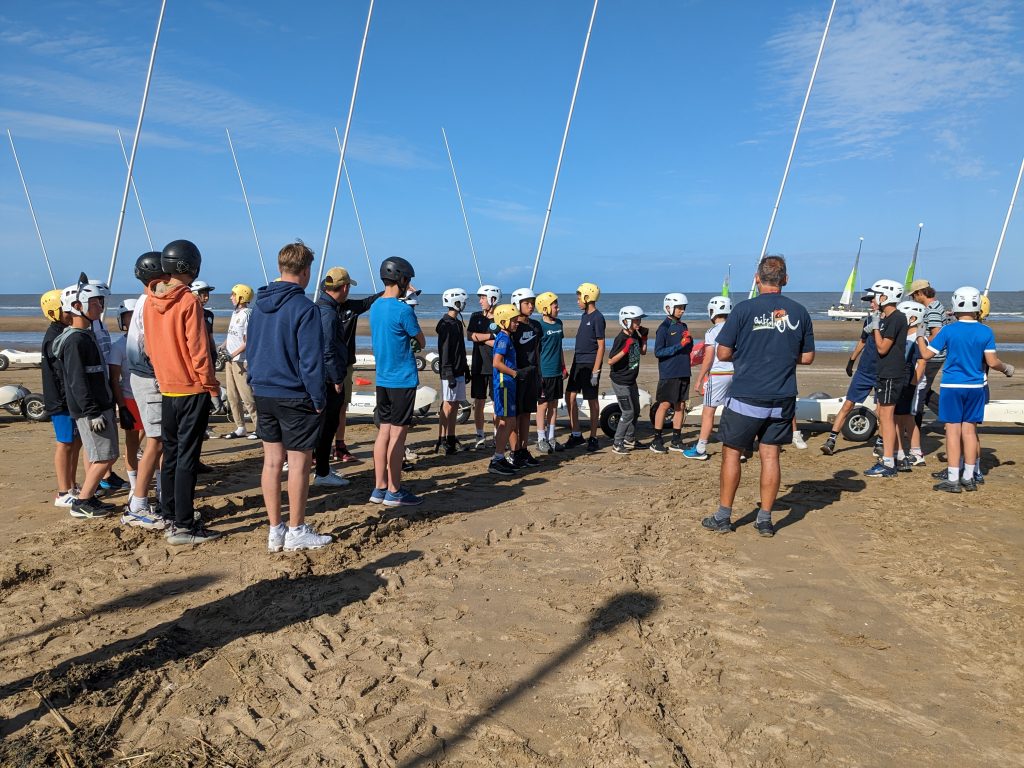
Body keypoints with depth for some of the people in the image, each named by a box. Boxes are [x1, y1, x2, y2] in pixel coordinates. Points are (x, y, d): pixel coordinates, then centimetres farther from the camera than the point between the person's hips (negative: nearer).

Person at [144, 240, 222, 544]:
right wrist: (212, 387, -8)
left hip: (166, 390, 7)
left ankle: (170, 518, 24)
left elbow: (150, 347, 13)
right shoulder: (189, 302, -15)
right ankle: (183, 527, 2)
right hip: (193, 390, -7)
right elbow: (198, 350, -16)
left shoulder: (149, 301, 6)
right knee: (187, 458, -3)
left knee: (171, 454, 15)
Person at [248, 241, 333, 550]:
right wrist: (319, 400, -9)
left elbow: (250, 349, 14)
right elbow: (310, 360, -16)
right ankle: (296, 532, 11)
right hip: (295, 397, -7)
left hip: (263, 394, 7)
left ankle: (275, 530, 19)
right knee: (299, 463, 3)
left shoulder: (259, 304, 8)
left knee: (272, 461, 11)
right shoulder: (305, 308, -15)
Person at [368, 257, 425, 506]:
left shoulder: (375, 307, 10)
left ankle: (379, 488, 16)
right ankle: (394, 492, 4)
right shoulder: (403, 310, -16)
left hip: (382, 379, 8)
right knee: (398, 434, -2)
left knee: (384, 431, 11)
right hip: (403, 380, -8)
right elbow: (421, 341, -4)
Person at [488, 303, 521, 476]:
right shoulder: (504, 339, -14)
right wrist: (515, 373, -17)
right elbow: (496, 363, -23)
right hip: (504, 384, -10)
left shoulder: (506, 338, 15)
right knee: (507, 422, -7)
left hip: (507, 385, 10)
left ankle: (499, 458, 19)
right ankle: (496, 461, -4)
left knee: (512, 421, 13)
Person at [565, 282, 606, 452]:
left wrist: (595, 371, -18)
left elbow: (601, 346, -14)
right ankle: (576, 434, 18)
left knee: (592, 401, 1)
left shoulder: (597, 318, -12)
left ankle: (593, 438, 10)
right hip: (578, 362, 8)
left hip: (590, 365, -8)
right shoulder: (584, 316, 13)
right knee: (570, 397, 8)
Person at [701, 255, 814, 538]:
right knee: (770, 455, 10)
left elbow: (723, 353, -7)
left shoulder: (744, 309, -9)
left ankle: (723, 517, 13)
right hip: (783, 398, 4)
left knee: (732, 452, 7)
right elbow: (807, 357, 10)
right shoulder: (799, 312, 3)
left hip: (746, 397, -4)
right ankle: (765, 519, 15)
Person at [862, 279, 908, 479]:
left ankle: (888, 464, -5)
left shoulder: (896, 319, -16)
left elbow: (883, 348, -17)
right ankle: (891, 455, 25)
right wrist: (873, 329, 10)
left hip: (892, 374, -10)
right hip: (884, 373, 10)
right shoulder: (888, 318, 15)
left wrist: (876, 327, -9)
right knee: (881, 413, 16)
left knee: (886, 415, -8)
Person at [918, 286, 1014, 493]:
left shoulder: (948, 331, -9)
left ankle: (953, 479, 1)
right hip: (975, 386, 3)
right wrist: (1006, 368, 16)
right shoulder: (986, 332, -2)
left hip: (952, 386, -3)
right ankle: (969, 478, 17)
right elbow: (992, 362, -4)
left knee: (953, 429, 1)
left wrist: (919, 337, 11)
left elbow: (926, 354, -6)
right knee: (969, 430, 11)